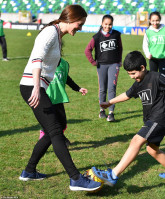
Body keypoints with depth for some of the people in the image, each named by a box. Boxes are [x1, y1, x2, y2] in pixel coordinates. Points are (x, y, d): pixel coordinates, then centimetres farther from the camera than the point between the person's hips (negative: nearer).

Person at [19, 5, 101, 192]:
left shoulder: (58, 35, 18)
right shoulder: (51, 32, -12)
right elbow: (37, 58, -27)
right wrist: (37, 88, -38)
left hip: (39, 88, 10)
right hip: (32, 87, -10)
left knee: (51, 133, 13)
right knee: (55, 131, -15)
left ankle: (29, 171, 25)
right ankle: (76, 179, -18)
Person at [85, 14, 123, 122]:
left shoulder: (116, 34, -1)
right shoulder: (97, 37, -6)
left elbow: (120, 48, 15)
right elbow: (88, 50, -3)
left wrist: (119, 61, 11)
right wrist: (93, 62, -4)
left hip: (114, 64, 0)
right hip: (102, 65, 0)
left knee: (112, 88, -10)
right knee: (102, 89, 10)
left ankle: (111, 113, -11)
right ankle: (102, 110, 25)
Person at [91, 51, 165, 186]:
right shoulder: (138, 84, 13)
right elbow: (127, 95, 29)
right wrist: (110, 102, 38)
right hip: (150, 119, 9)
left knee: (137, 141, -19)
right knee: (152, 150, 12)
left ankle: (113, 175, -26)